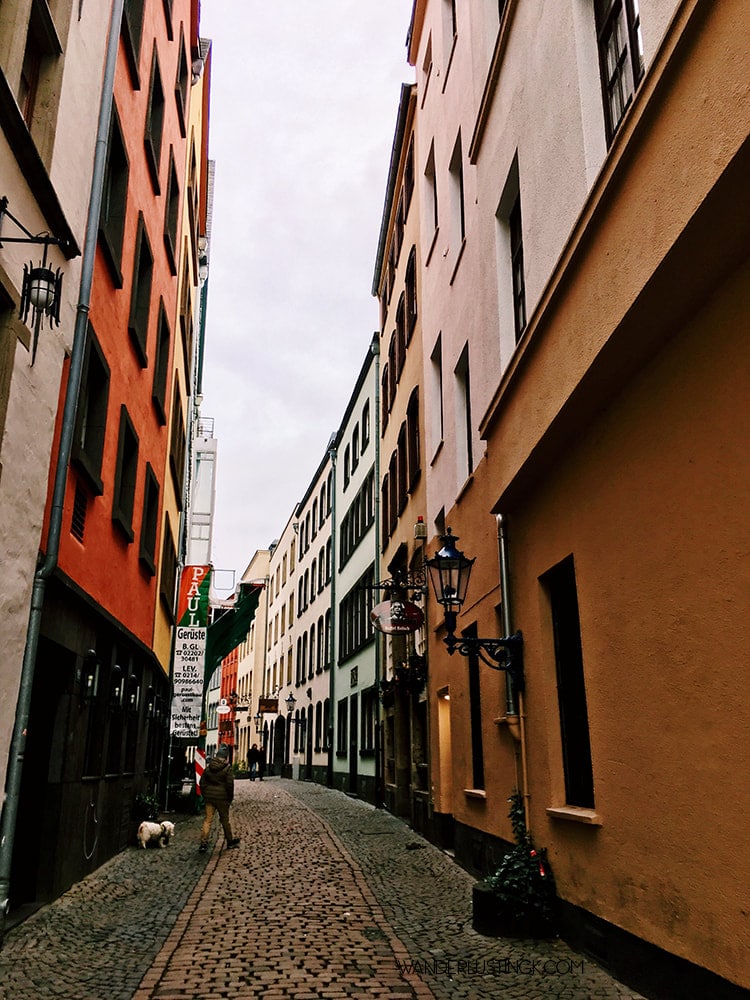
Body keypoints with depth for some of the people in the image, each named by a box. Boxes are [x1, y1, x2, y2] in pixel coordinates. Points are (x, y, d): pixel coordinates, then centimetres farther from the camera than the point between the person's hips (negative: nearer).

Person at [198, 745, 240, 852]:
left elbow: (202, 783, 10)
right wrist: (230, 798, 3)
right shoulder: (227, 769, -10)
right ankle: (230, 841, 24)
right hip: (222, 798, -3)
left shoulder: (208, 767, 5)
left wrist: (205, 795, 18)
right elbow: (230, 785, -9)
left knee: (208, 820, 4)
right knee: (225, 819, 11)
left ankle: (203, 842, -6)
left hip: (209, 797, 3)